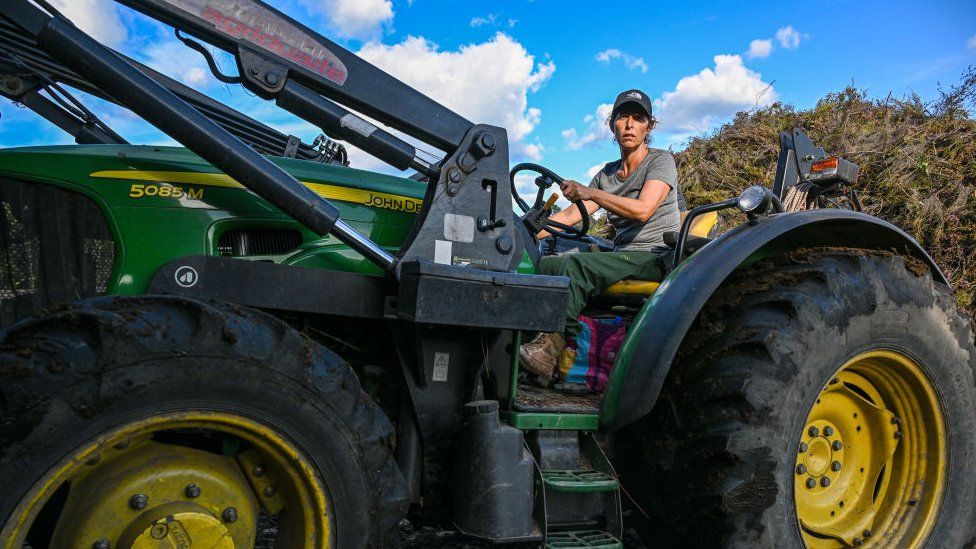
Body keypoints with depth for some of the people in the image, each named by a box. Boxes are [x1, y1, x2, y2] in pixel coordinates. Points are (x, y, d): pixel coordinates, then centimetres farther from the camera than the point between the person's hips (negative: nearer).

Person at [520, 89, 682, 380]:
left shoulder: (661, 160, 0)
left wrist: (589, 192, -21)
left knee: (577, 264, -32)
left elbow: (643, 210, -18)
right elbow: (571, 215, 12)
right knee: (541, 265, -9)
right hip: (622, 257, 7)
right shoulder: (607, 174, 19)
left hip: (655, 257, -7)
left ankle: (553, 346, -31)